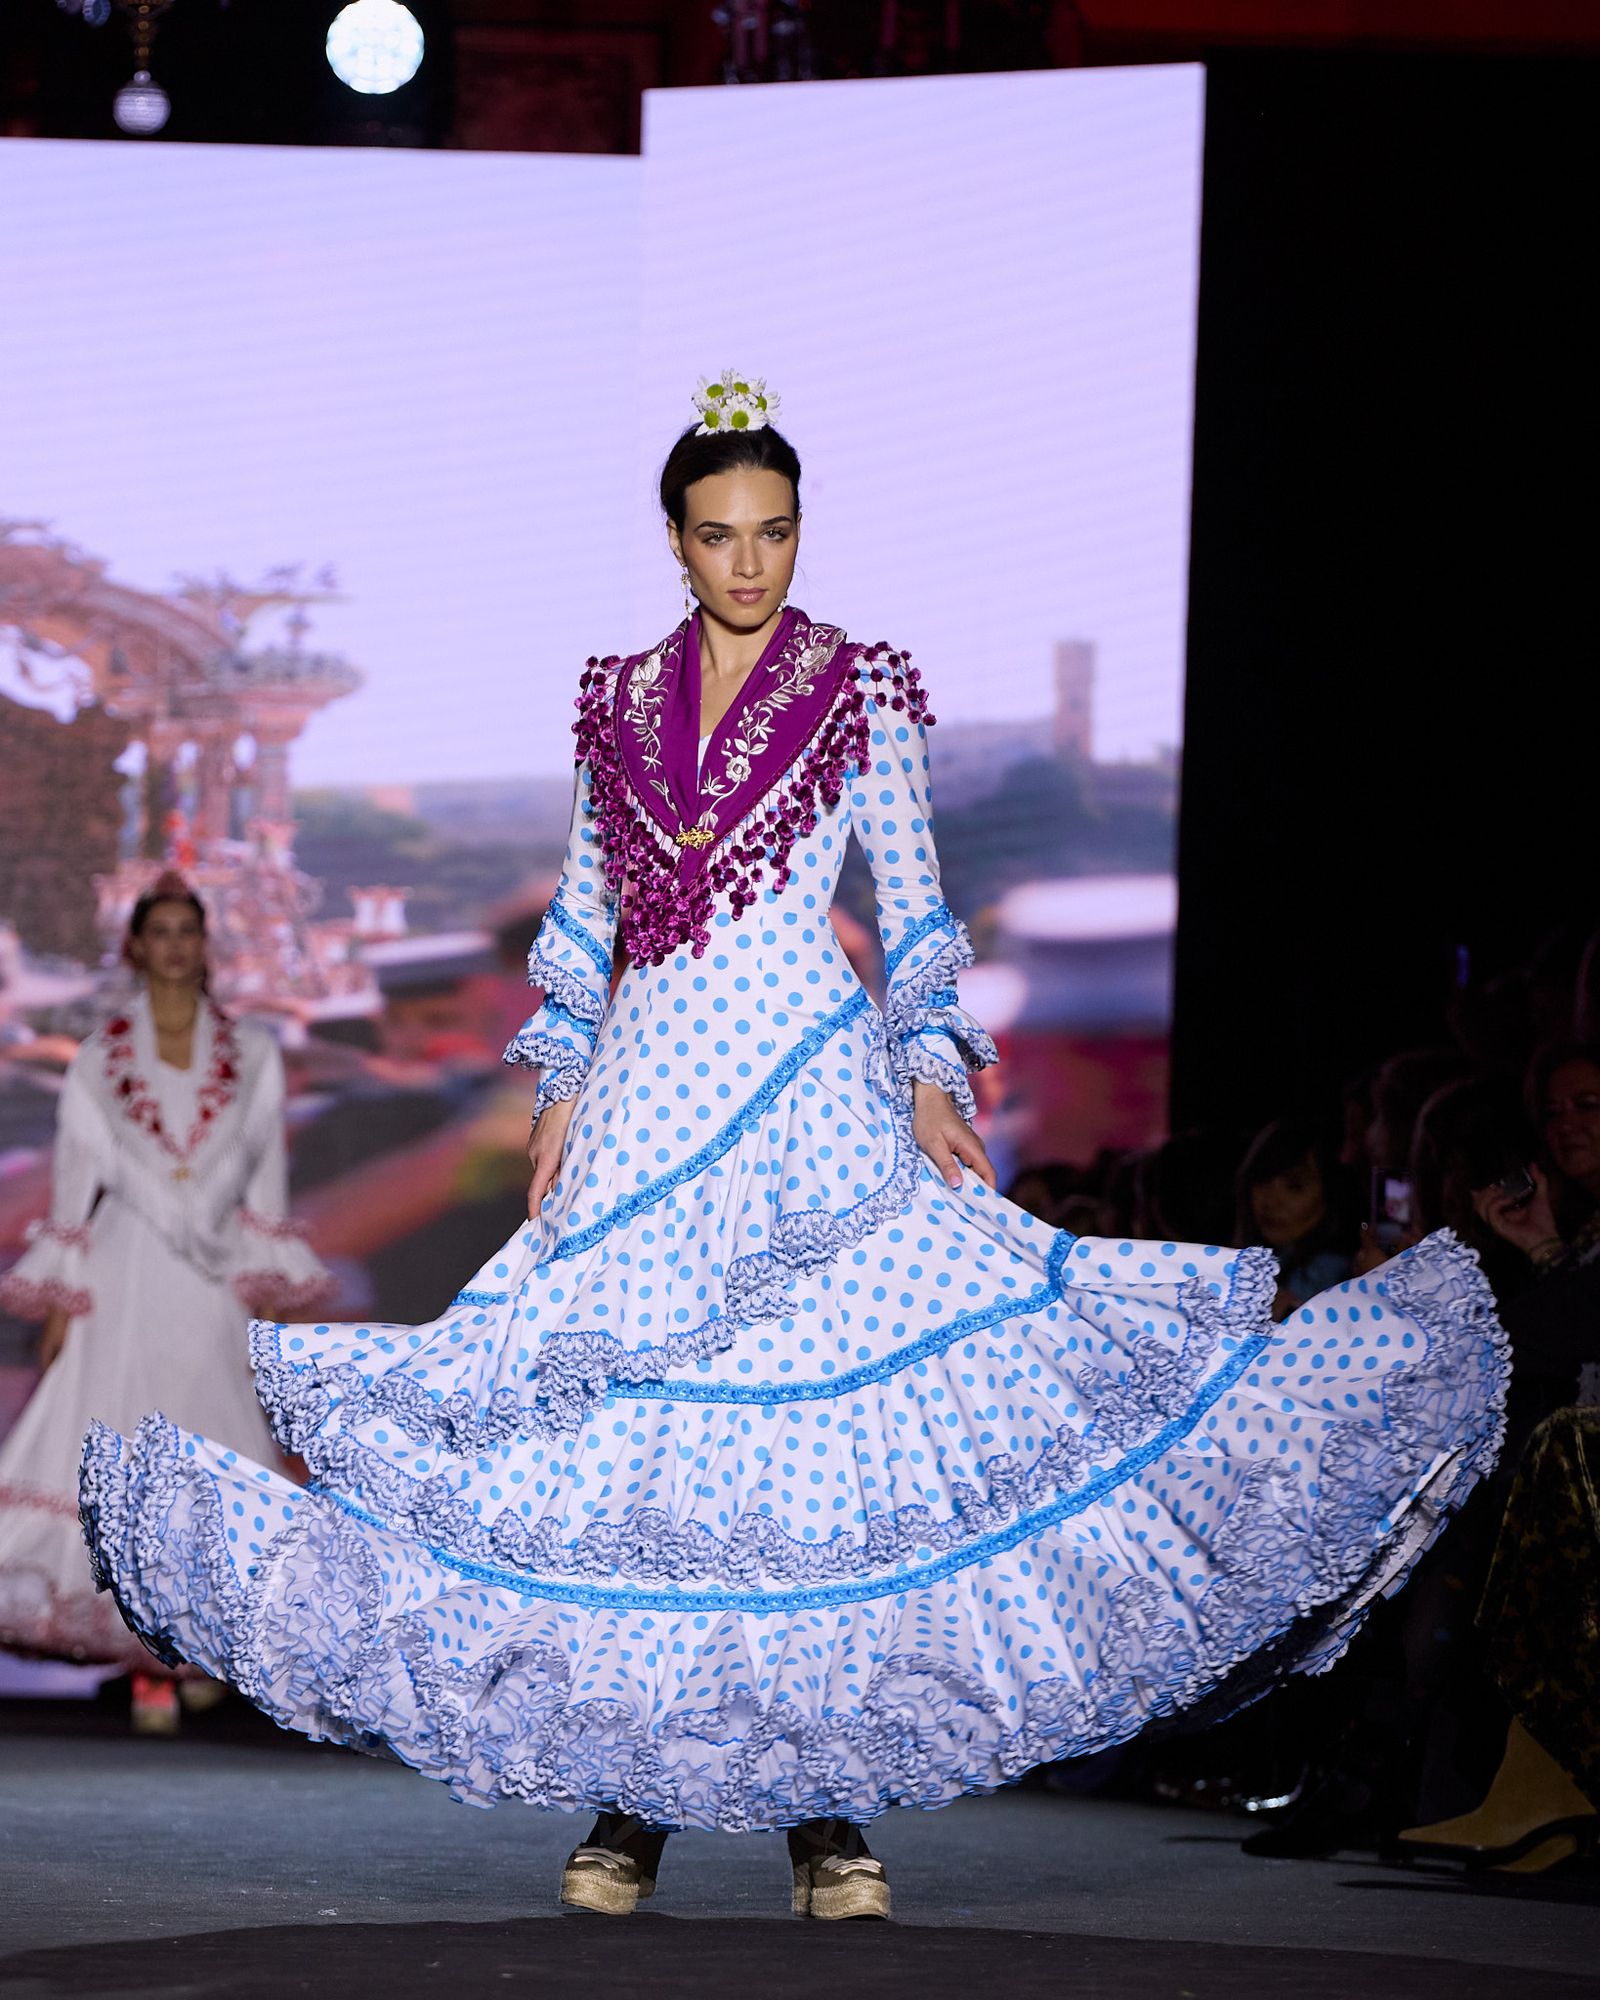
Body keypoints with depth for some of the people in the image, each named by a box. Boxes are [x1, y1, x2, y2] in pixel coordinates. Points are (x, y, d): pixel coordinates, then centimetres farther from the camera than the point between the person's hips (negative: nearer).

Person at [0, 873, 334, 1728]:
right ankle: (150, 1665, -7)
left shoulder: (251, 1055, 8)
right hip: (125, 1277, -1)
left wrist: (269, 1295, 3)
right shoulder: (100, 1058, 6)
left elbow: (265, 1179, 9)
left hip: (212, 1282, 1)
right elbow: (75, 1181, 6)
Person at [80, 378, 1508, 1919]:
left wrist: (931, 1074, -6)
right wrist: (561, 1085, 9)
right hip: (645, 1092, 3)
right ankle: (627, 1799, 4)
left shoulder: (860, 692, 4)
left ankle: (827, 1808, -6)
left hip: (813, 1092, -3)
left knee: (824, 1423, -10)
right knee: (623, 1444, -3)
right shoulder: (617, 698, 13)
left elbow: (913, 908, 4)